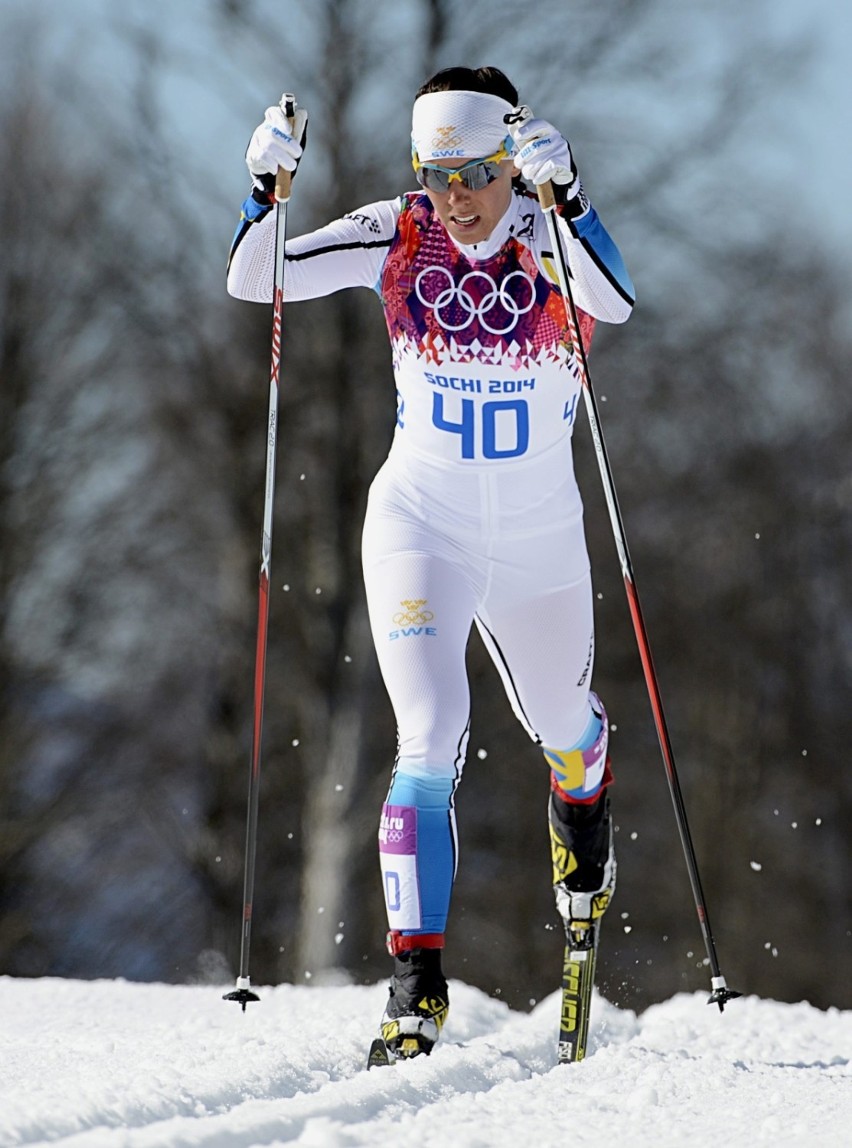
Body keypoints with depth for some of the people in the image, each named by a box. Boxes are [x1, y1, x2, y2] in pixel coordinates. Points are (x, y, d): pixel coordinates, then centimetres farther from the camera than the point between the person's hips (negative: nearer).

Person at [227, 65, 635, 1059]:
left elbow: (616, 302, -36)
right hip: (419, 527, -1)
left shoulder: (552, 240, -13)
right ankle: (416, 978, -17)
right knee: (431, 741, -18)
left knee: (562, 726, 23)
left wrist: (564, 194, -47)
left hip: (539, 538, 1)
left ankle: (580, 805, 60)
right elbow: (254, 281, -13)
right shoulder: (398, 237, -9)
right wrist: (266, 189, -30)